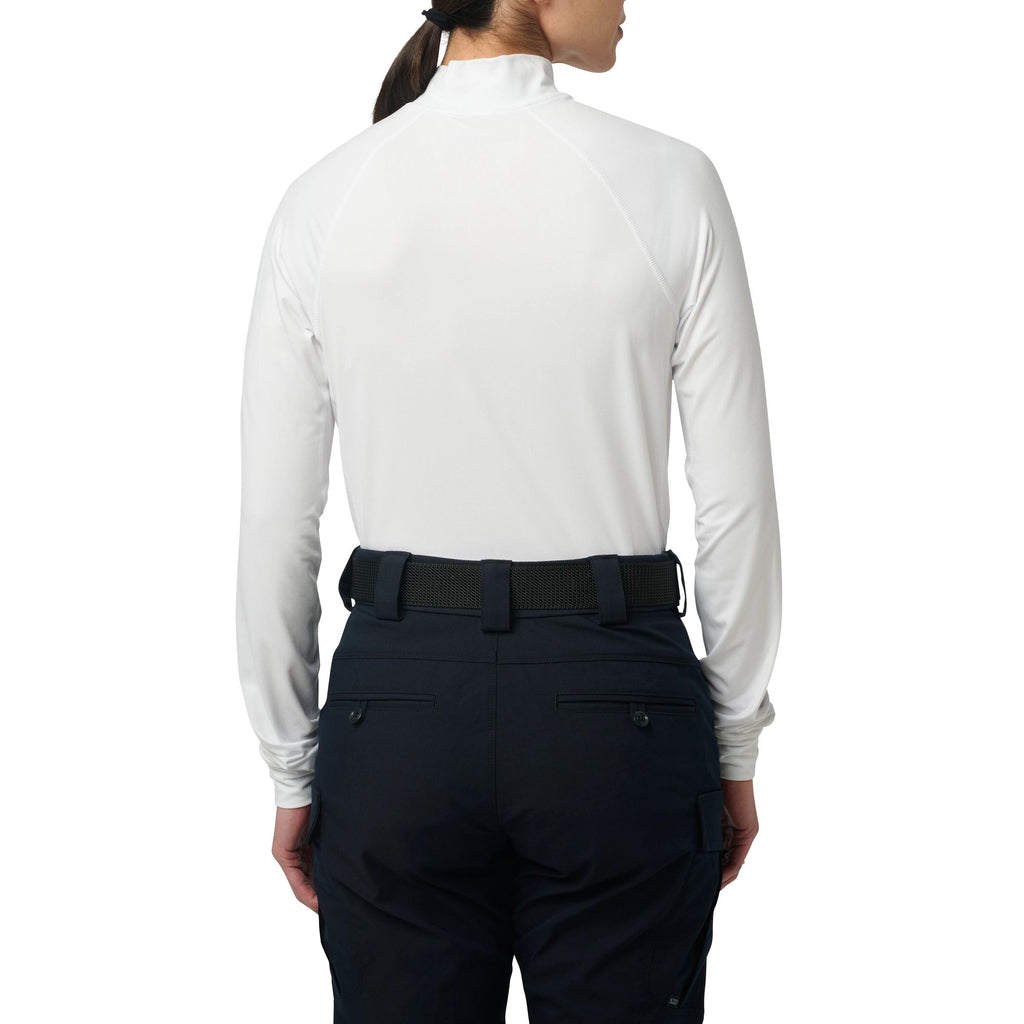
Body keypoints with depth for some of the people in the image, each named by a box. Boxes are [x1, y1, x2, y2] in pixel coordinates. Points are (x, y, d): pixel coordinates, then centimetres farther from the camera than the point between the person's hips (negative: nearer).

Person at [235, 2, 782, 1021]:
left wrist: (292, 771, 10)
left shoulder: (322, 199, -3)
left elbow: (274, 524, -1)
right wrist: (735, 748, 7)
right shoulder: (667, 183, -8)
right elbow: (735, 501, -5)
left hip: (394, 706, 2)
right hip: (615, 707, -1)